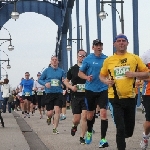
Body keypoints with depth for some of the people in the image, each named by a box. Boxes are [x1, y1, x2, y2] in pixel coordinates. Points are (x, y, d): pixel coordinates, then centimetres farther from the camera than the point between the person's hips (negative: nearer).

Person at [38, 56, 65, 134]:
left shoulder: (61, 71, 8)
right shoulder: (47, 70, 5)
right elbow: (39, 80, 9)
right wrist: (45, 83, -11)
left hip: (58, 93, 0)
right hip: (49, 93, 0)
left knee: (57, 110, -11)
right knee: (49, 113, 0)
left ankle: (55, 128, -2)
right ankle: (49, 118, 38)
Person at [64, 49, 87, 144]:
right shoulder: (73, 69, 6)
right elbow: (66, 81, 15)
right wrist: (71, 87, -4)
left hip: (86, 96, -1)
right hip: (76, 96, 1)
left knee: (85, 116, -10)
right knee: (76, 119, 2)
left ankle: (82, 137, 2)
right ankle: (74, 126, 38)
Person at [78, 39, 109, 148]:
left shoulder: (106, 59, 2)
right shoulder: (88, 59, 0)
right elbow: (80, 73, 5)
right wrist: (87, 77, -15)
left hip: (103, 89, 0)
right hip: (90, 90, 0)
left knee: (103, 112, -14)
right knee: (91, 114, 13)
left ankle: (103, 139, -12)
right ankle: (89, 132, 41)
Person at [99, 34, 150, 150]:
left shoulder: (135, 58, 3)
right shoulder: (108, 60, 5)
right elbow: (102, 75, 17)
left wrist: (135, 74, -13)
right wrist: (106, 81, -6)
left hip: (130, 97, 1)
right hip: (115, 98, -1)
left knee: (129, 130, 12)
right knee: (120, 128, -7)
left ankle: (121, 137, 44)